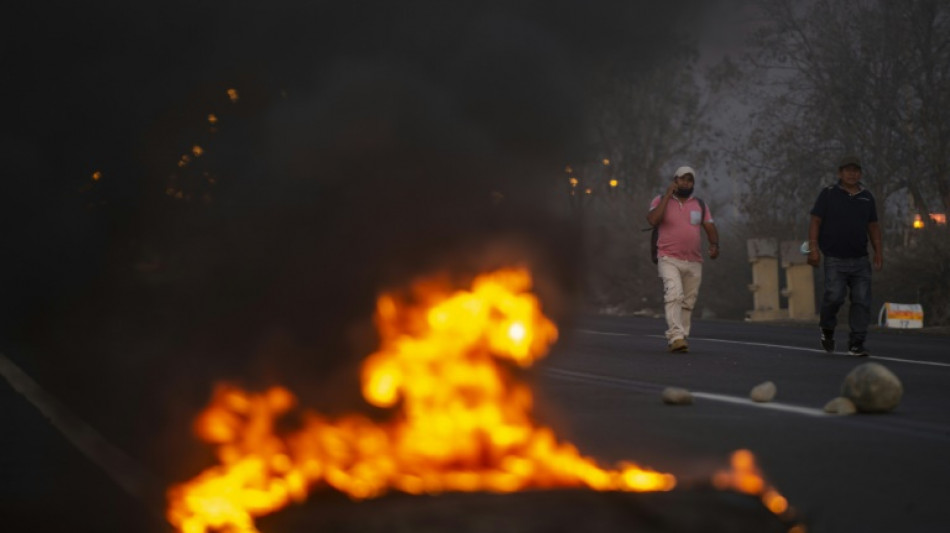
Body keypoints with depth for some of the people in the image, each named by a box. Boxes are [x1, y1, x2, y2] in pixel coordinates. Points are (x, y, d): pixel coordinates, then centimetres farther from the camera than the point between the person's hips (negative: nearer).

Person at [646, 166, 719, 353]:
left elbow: (710, 229, 11)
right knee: (674, 296, -23)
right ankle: (676, 337, -31)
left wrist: (714, 244, -11)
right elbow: (653, 220, -14)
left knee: (688, 303, 5)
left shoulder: (700, 205, 13)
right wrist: (668, 195, -12)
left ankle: (681, 338, 14)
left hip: (694, 262, 4)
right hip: (669, 259, -4)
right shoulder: (661, 201, 4)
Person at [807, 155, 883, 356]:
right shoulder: (828, 194, 3)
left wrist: (878, 251, 12)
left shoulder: (867, 197, 15)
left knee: (862, 301, -3)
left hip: (860, 259, 4)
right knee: (834, 296, -17)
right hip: (835, 259, -4)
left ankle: (856, 344, 4)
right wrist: (813, 248, -10)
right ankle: (827, 327, 13)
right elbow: (815, 221, 0)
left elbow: (873, 226, 20)